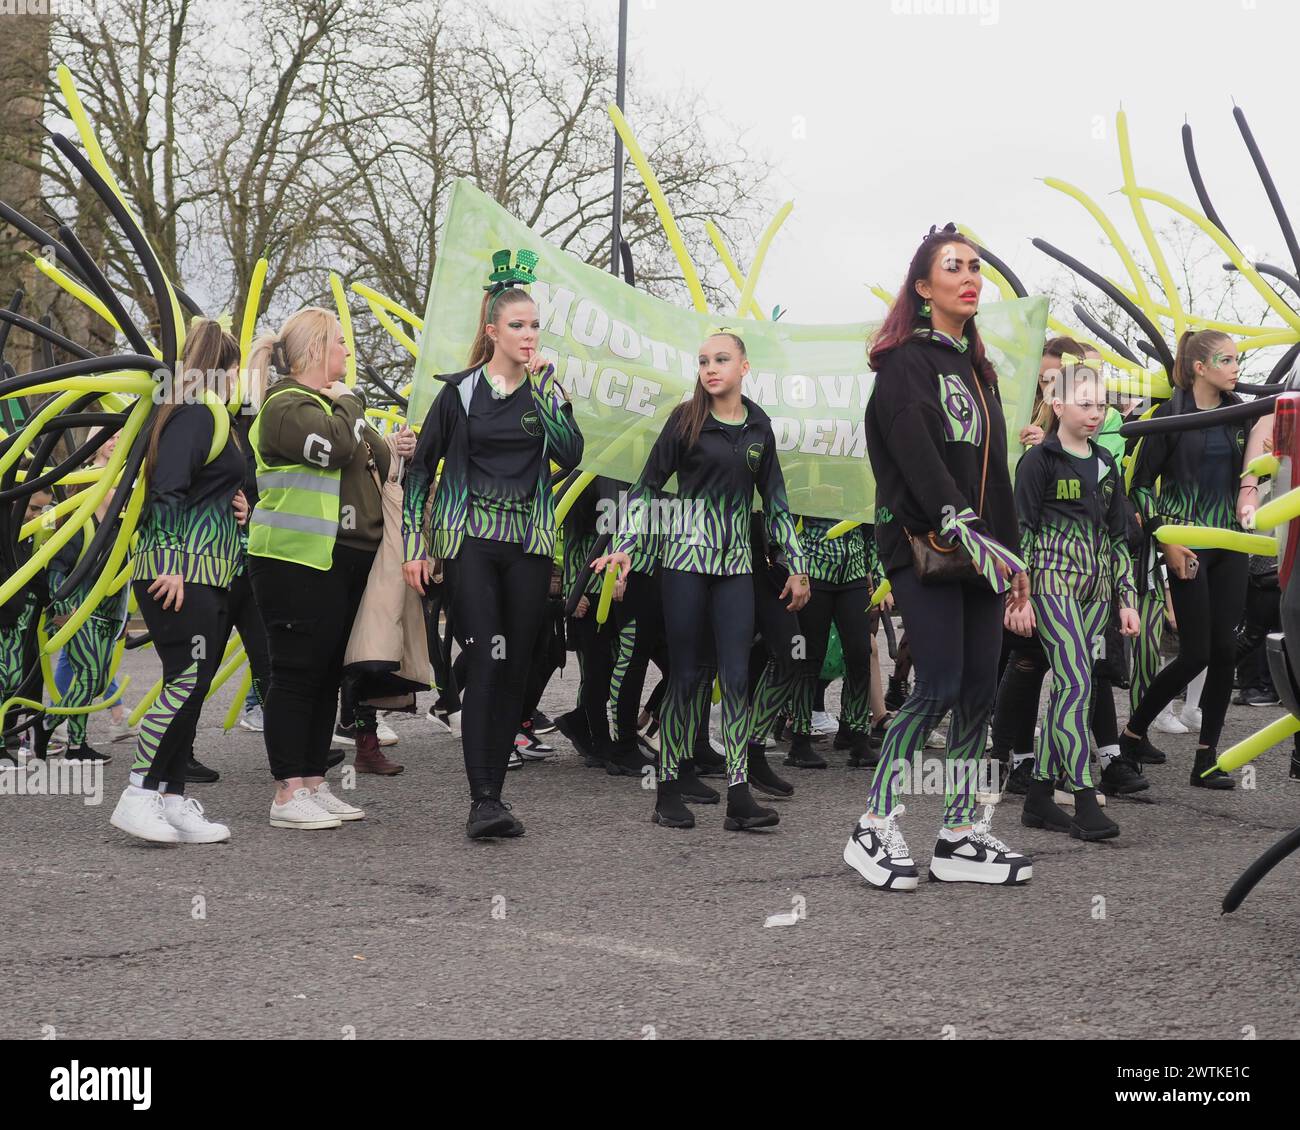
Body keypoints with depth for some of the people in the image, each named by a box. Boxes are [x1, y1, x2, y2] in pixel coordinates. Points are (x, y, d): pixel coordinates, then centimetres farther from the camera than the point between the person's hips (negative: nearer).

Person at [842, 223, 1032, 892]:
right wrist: (966, 531, -26)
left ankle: (960, 836, 8)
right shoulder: (906, 360, -4)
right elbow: (917, 454, -17)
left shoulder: (975, 366, 21)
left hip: (978, 548, 8)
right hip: (925, 544, -8)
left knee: (980, 688, 3)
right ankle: (874, 830, -6)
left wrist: (1008, 551, 14)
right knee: (939, 686, -14)